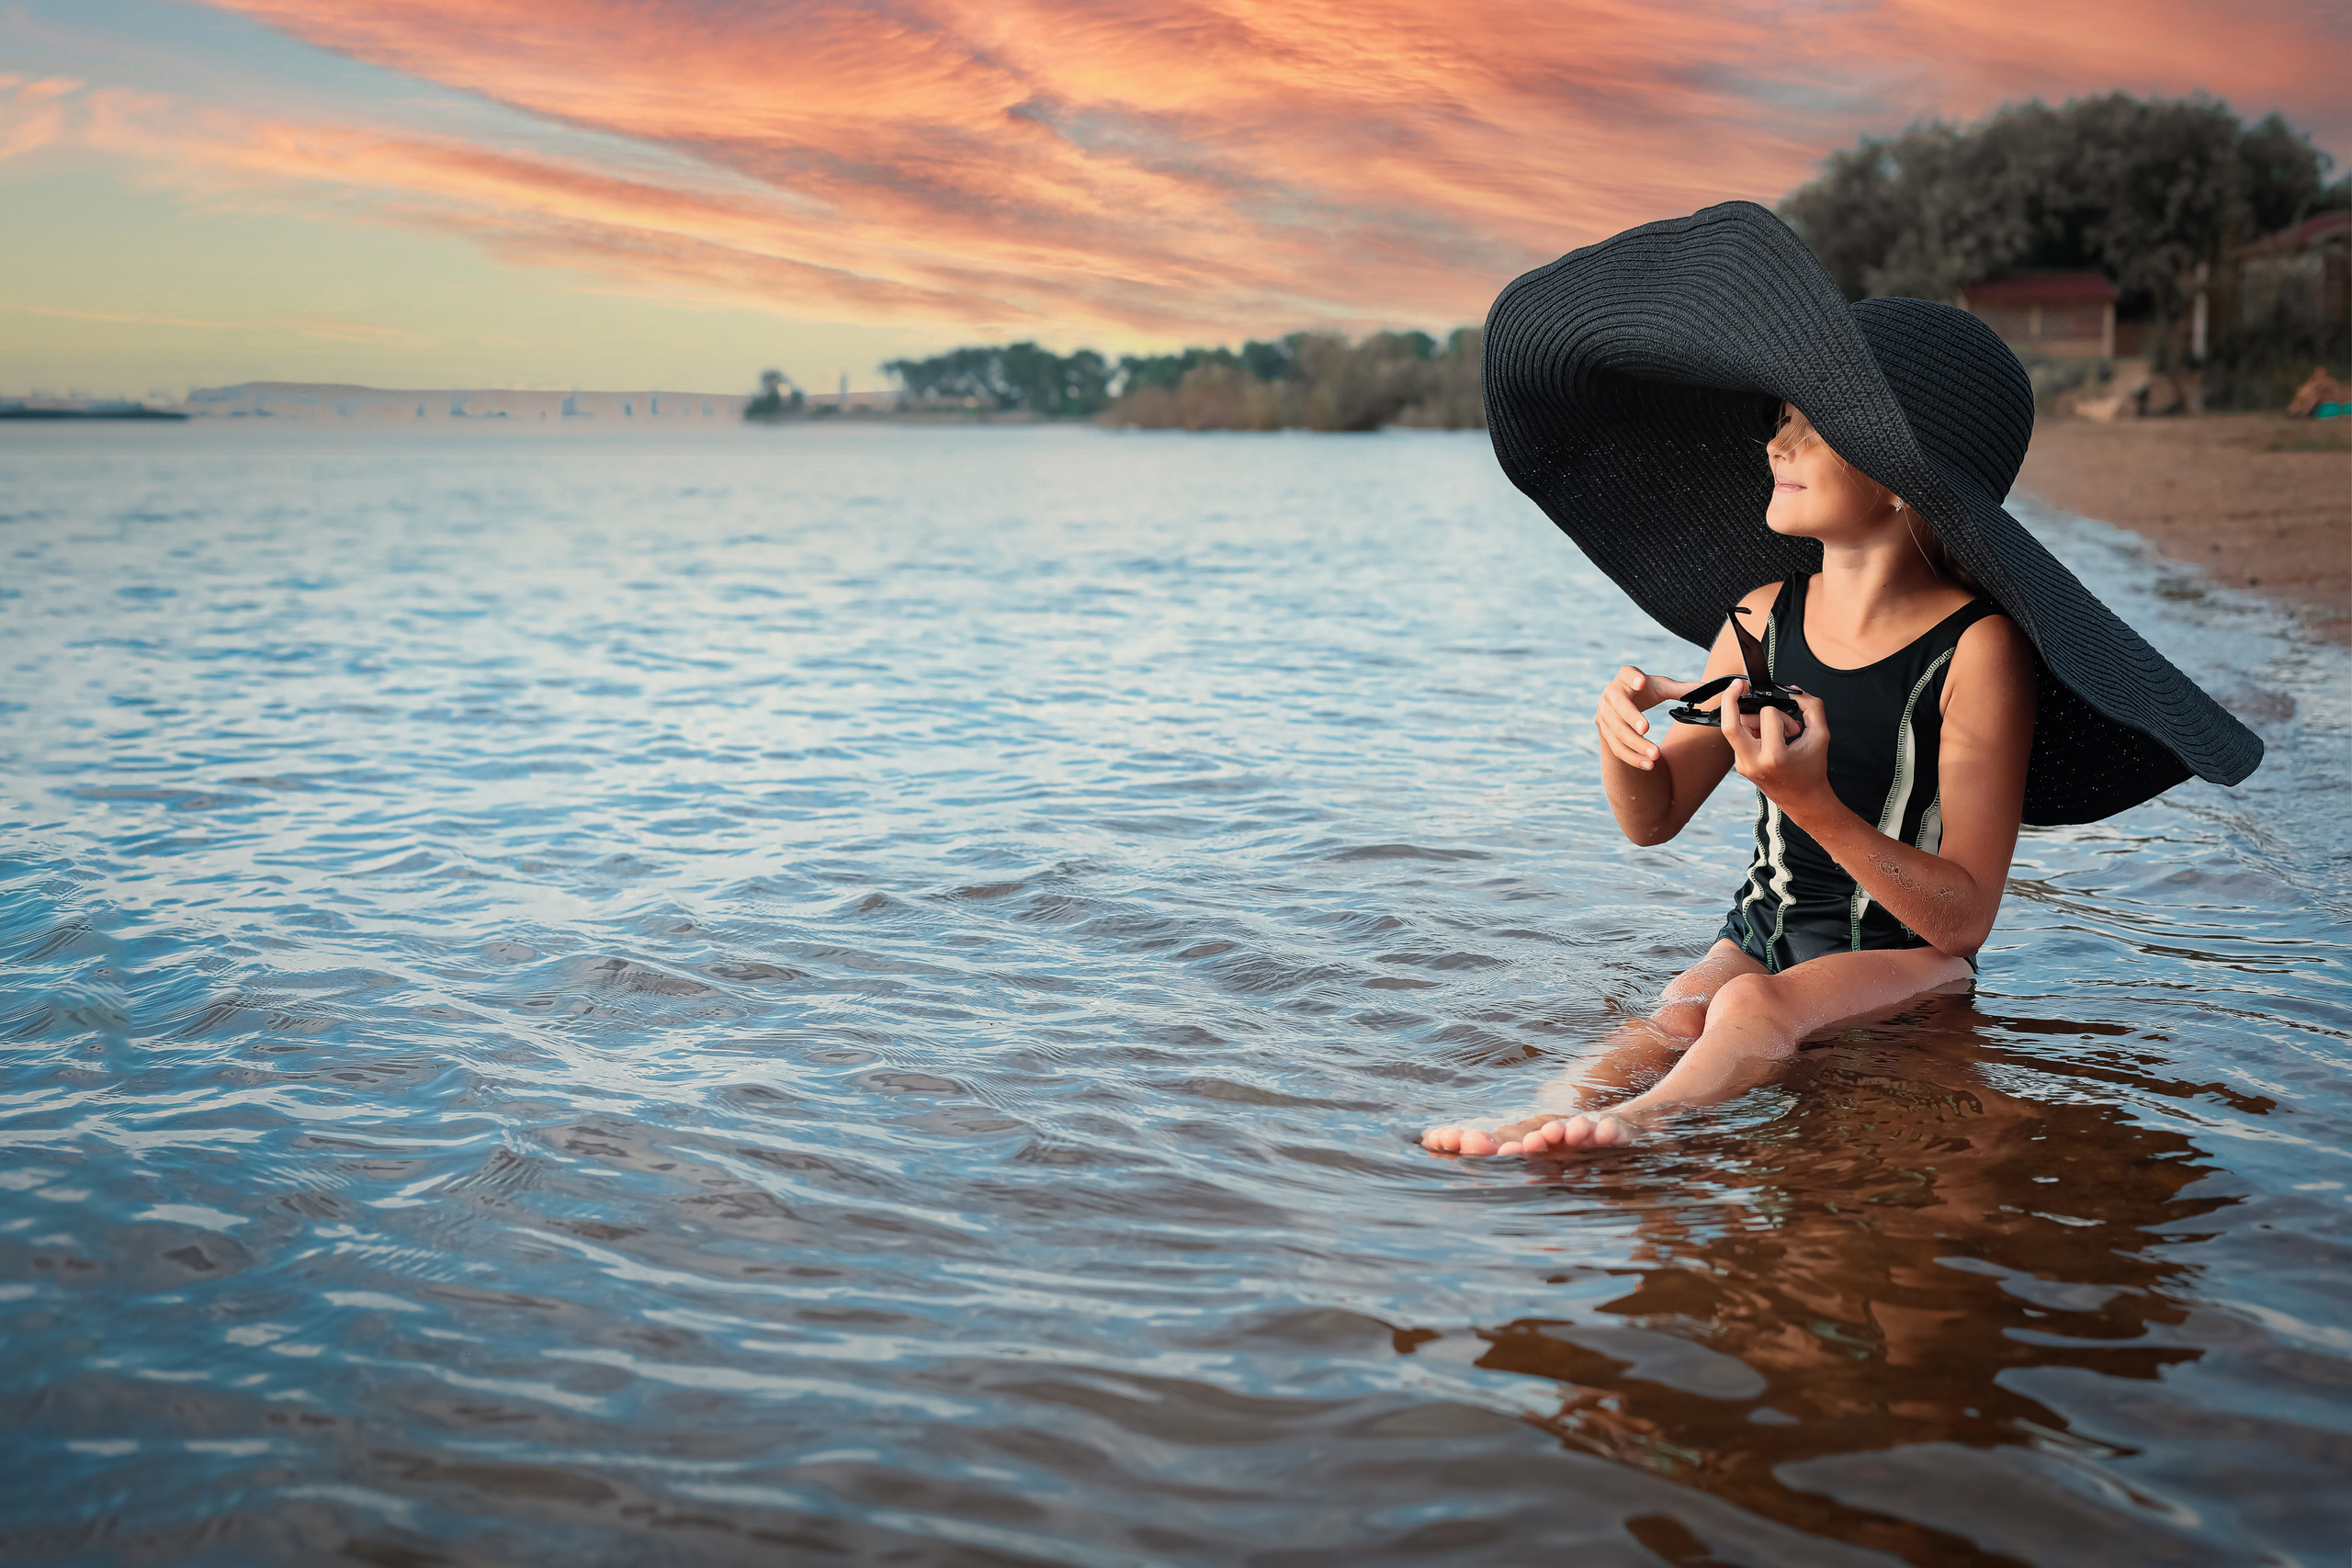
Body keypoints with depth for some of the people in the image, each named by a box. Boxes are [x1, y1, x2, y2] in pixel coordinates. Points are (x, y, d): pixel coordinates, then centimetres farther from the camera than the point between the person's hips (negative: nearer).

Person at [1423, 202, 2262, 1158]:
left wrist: (1815, 806, -32)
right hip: (1761, 933, 5)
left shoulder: (1979, 648, -14)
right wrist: (1622, 735, -12)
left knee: (1756, 1008, -35)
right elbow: (1653, 819, 11)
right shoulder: (1763, 617, 4)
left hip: (1910, 965, -4)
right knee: (1670, 1021, -28)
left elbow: (1965, 919, -17)